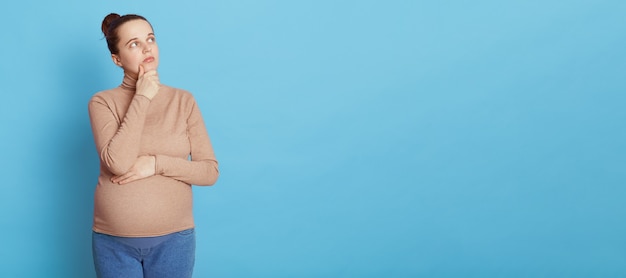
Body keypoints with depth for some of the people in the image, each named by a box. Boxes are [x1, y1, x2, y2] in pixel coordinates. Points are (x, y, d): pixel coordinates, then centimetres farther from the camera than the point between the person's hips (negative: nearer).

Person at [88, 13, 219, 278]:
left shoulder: (183, 100, -1)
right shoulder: (102, 102, -4)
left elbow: (210, 171, -3)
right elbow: (118, 163, -19)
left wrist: (156, 163, -17)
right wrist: (142, 98, -15)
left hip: (173, 239, 1)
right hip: (114, 241, -1)